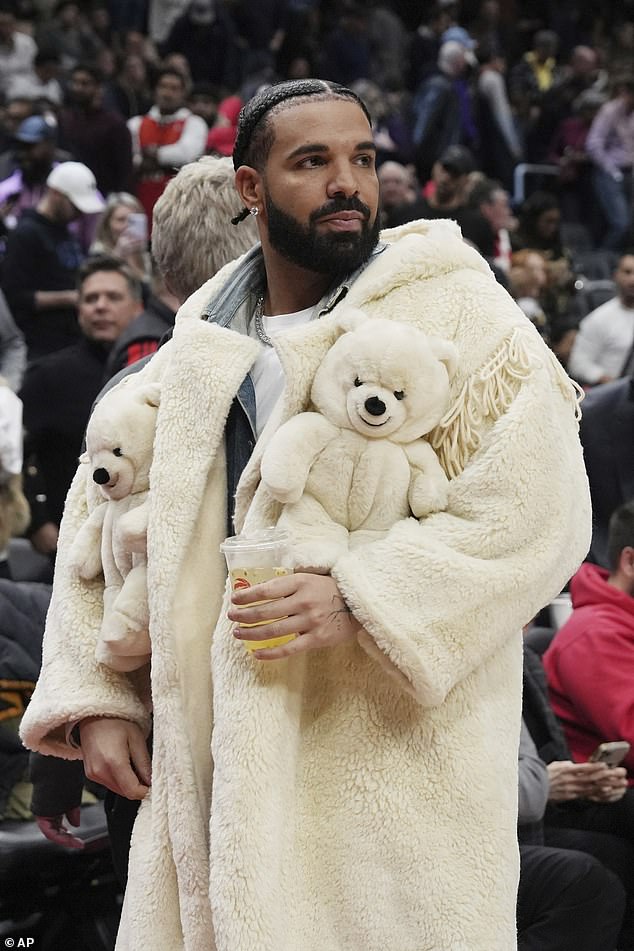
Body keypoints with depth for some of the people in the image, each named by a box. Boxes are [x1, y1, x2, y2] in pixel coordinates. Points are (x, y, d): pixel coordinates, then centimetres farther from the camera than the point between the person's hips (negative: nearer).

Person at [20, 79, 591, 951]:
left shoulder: (455, 307, -3)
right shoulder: (199, 349, 12)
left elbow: (542, 509, -14)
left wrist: (363, 602, -23)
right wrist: (93, 697, 10)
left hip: (398, 751, -4)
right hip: (220, 762, 4)